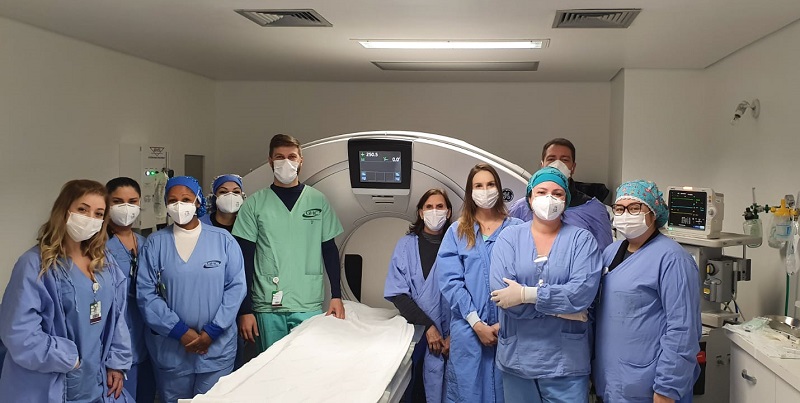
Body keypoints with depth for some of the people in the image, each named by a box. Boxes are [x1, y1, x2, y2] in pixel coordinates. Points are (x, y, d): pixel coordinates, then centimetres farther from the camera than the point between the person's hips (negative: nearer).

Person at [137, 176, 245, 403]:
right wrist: (179, 331, -12)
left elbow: (236, 286, -3)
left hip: (217, 346, 0)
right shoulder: (155, 243, 1)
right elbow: (145, 292, -4)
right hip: (169, 348, 0)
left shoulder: (223, 239, 1)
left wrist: (212, 331, -10)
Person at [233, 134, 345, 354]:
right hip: (267, 306, 0)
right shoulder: (254, 204, 3)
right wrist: (245, 310, -2)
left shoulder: (318, 200, 6)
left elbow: (330, 250, 9)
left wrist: (336, 296, 2)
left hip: (309, 305, 1)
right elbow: (245, 259, 2)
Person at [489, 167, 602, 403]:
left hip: (566, 358, -1)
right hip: (517, 356, 1)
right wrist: (560, 308, -12)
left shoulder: (581, 239, 0)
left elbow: (583, 291, -15)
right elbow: (502, 294, -12)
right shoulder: (509, 237, 1)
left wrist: (526, 294, -17)